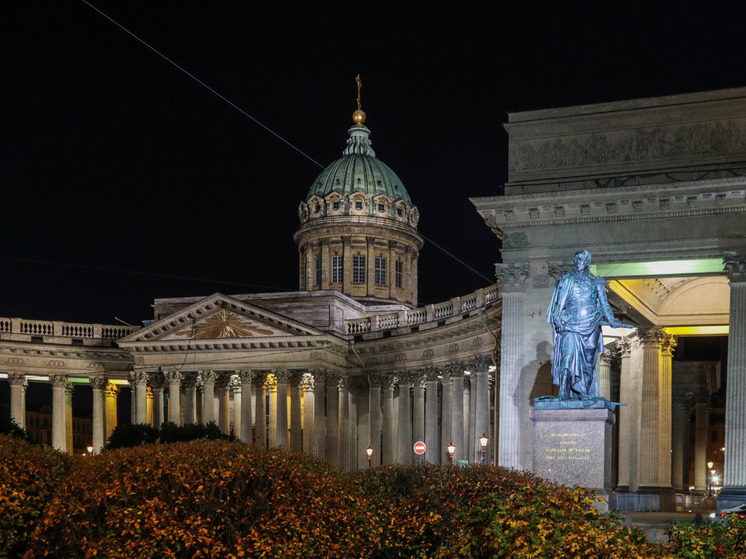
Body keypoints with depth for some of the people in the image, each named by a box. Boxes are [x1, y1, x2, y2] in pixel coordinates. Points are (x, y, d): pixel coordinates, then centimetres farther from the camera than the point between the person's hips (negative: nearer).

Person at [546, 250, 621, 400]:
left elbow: (604, 303, 8)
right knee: (567, 357, -17)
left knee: (589, 361, 0)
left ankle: (585, 393, 5)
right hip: (570, 326, -2)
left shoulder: (595, 282, 13)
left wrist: (611, 320, -7)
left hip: (591, 326, 2)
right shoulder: (566, 281, 12)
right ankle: (563, 392, -23)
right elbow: (559, 303, 9)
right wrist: (558, 318, -8)